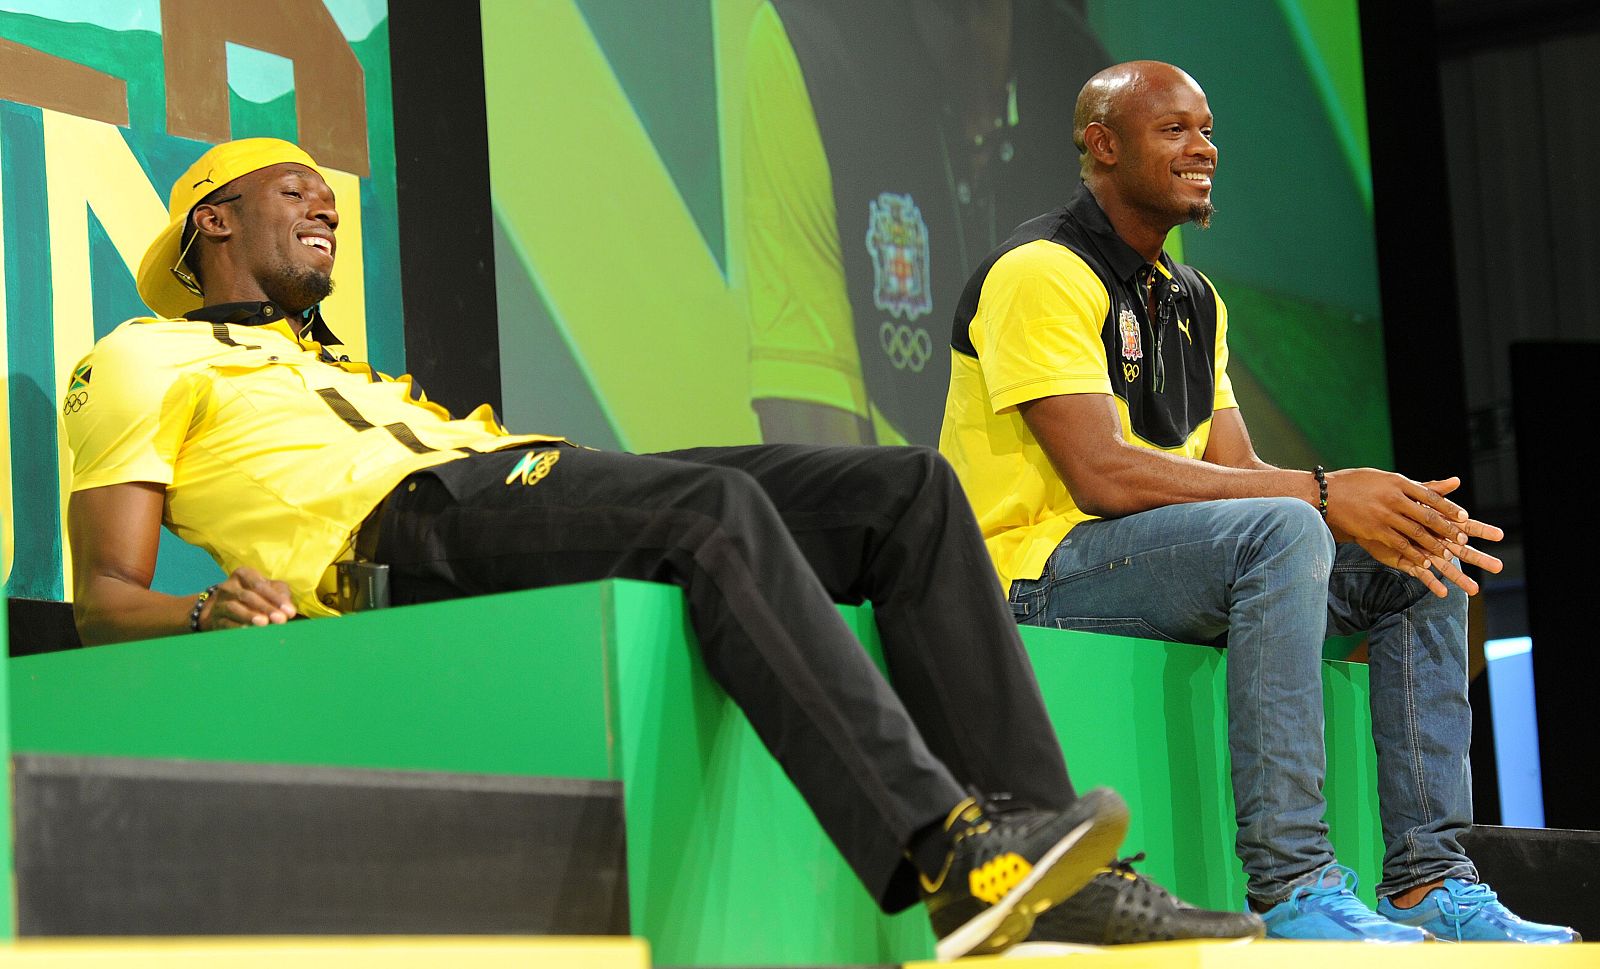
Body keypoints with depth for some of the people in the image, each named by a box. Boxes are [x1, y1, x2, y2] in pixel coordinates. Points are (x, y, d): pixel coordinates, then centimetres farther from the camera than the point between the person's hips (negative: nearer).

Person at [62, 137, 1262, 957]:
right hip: (410, 528, -8)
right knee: (714, 507, -37)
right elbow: (104, 597, 6)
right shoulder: (146, 360, 20)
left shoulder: (344, 368, 42)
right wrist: (210, 610, -15)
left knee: (909, 489, -11)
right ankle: (942, 854, -52)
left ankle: (1034, 852, -23)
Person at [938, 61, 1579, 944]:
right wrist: (1322, 492, -24)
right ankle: (1293, 885, -34)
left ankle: (1427, 879, -8)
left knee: (1416, 561, -1)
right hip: (1040, 567, -9)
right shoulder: (1041, 274, -11)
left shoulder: (1192, 300, 18)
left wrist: (1385, 511, -11)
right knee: (1283, 531, -33)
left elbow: (1236, 470, 9)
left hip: (1171, 558, 9)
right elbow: (1102, 473, -22)